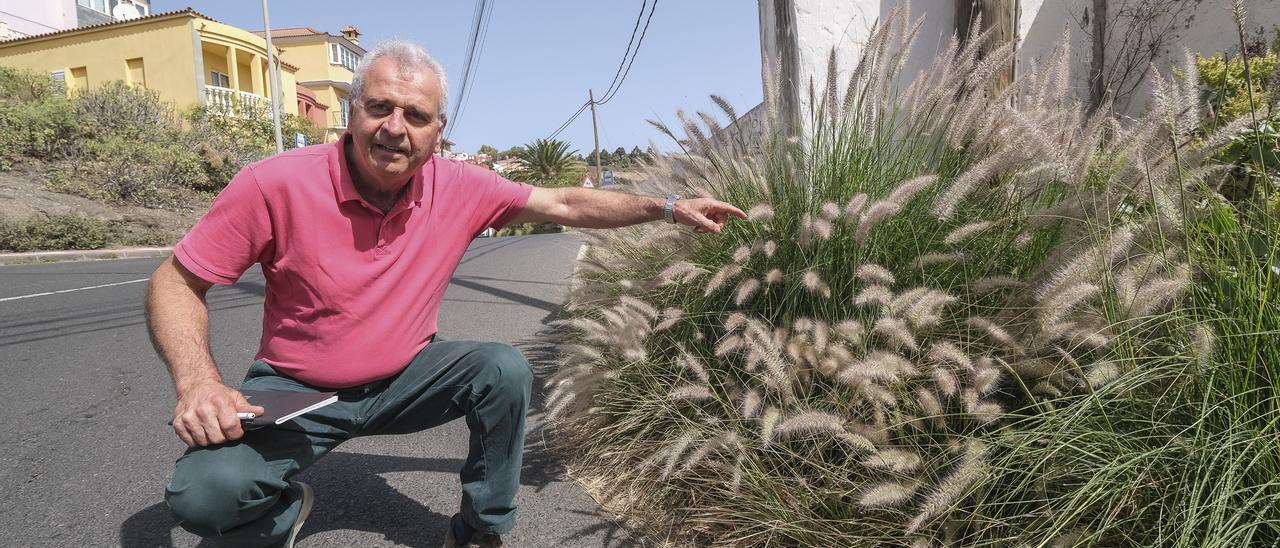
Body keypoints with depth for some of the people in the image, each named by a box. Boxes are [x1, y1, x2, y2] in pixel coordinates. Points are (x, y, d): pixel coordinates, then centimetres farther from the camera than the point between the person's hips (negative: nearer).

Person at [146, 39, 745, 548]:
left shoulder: (459, 188, -12)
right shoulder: (275, 185, -20)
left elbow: (565, 204, -5)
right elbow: (176, 281, -11)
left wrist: (668, 206, -7)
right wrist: (198, 382, -28)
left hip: (404, 377, 3)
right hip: (295, 390, -2)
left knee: (506, 369, -21)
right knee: (205, 493, -27)